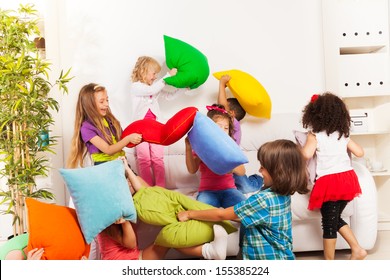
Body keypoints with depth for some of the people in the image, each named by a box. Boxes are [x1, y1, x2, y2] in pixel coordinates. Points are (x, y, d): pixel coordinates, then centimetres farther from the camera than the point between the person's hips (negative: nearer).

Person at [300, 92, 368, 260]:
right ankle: (357, 249, 20)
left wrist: (299, 150, 4)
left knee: (329, 223, 4)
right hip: (347, 178, 6)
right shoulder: (343, 134, 12)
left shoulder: (315, 134, -4)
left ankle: (329, 262, 14)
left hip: (329, 181, -6)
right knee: (336, 219, 23)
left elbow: (306, 154, -18)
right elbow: (360, 153, 15)